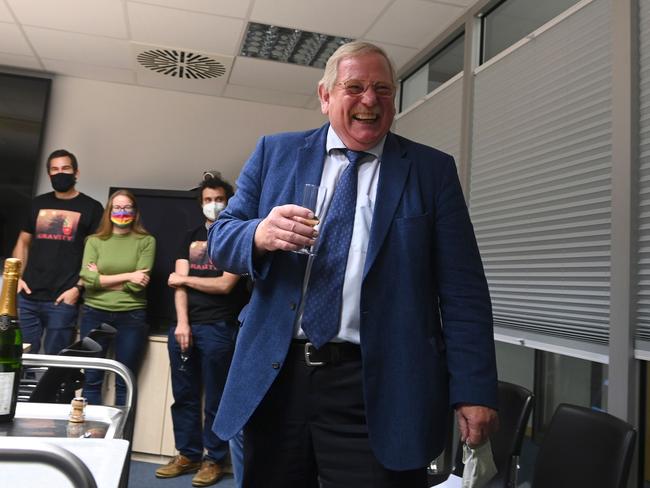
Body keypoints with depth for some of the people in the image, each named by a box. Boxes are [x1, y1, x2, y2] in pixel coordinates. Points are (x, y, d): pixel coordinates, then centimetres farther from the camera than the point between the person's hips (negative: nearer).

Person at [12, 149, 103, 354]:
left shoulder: (91, 207, 1)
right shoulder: (38, 203, 13)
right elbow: (23, 242, 18)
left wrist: (78, 288, -11)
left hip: (62, 300, -4)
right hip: (27, 297, 4)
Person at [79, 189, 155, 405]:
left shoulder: (146, 241, 0)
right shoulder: (94, 241, 6)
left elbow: (137, 285, -8)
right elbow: (87, 278, -7)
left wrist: (102, 279, -5)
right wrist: (127, 276, -10)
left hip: (131, 315, -1)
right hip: (95, 313, 2)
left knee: (124, 383, 6)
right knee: (92, 379, 7)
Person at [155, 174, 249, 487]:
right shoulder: (191, 237, 15)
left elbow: (225, 285, -10)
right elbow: (178, 282, 6)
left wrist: (184, 278, 1)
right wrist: (182, 322, -7)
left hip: (219, 328, -5)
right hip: (185, 325, 5)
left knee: (215, 398, 2)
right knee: (184, 395, 10)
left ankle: (214, 459, 15)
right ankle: (188, 454, 24)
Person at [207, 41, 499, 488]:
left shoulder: (433, 170, 3)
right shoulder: (275, 153, 8)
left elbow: (463, 292, -1)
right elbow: (221, 239, 6)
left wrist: (474, 391, -7)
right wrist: (259, 234, -17)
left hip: (378, 390, -2)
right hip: (274, 378, 3)